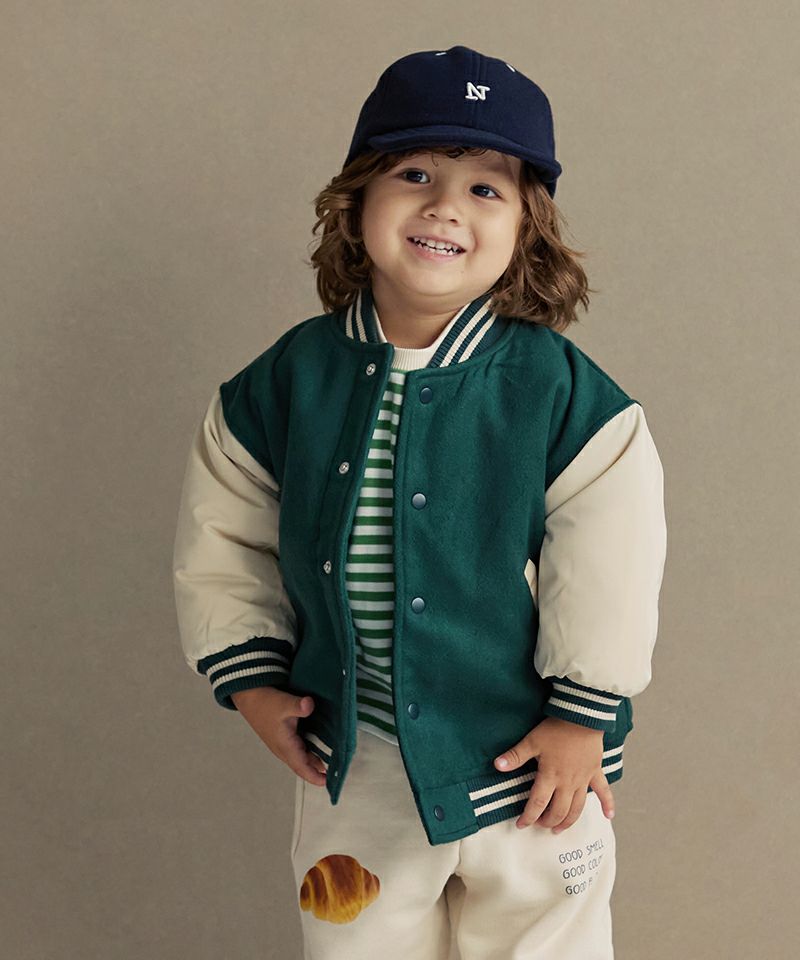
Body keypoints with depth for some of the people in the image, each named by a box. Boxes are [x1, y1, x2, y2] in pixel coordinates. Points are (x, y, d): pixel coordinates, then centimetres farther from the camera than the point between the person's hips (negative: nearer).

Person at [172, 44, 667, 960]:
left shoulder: (560, 391, -17)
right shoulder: (287, 380, -8)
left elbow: (611, 570, -12)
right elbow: (222, 538, 3)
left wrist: (581, 717, -10)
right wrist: (252, 678, 0)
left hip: (528, 756, -2)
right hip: (349, 759, 3)